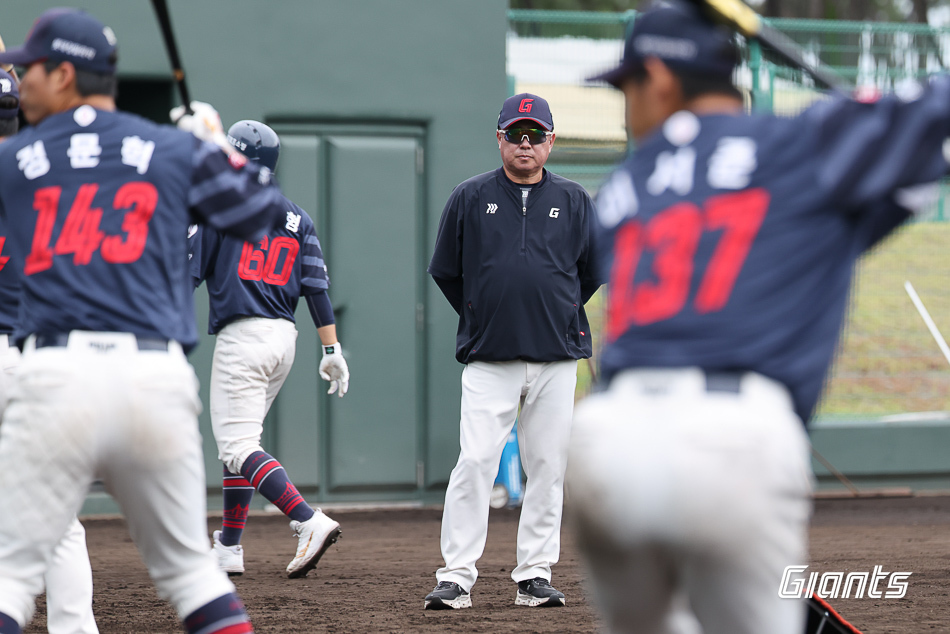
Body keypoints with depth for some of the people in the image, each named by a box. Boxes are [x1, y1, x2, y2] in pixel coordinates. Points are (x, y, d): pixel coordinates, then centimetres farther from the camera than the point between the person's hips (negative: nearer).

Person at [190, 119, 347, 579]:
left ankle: (310, 522, -28)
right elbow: (317, 288, 8)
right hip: (284, 337, 7)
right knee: (240, 438, 18)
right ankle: (228, 549, 19)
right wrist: (332, 350, 8)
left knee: (237, 446, -11)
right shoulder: (298, 220, 14)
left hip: (241, 335, -7)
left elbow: (188, 272, -5)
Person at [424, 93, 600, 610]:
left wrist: (559, 314, 14)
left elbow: (594, 270, 17)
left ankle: (534, 576, 11)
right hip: (489, 359, -2)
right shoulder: (470, 198, 4)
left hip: (556, 359, 2)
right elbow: (445, 271, 11)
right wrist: (480, 318, 10)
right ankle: (456, 577, -8)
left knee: (548, 467, 3)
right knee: (475, 463, -11)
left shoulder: (574, 201, 8)